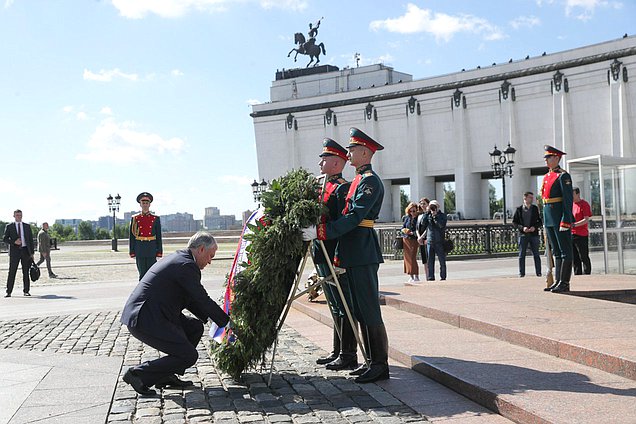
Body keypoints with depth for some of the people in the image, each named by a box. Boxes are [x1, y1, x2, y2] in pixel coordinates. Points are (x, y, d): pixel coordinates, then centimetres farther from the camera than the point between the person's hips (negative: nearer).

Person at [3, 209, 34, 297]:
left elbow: (31, 240, 10)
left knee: (26, 272, 3)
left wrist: (32, 253, 4)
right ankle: (8, 292, -1)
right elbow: (4, 239, 3)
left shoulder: (27, 226, 11)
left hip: (25, 251, 2)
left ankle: (26, 291, 11)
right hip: (14, 251, -2)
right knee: (12, 272, -4)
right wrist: (14, 242, -15)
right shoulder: (9, 226, 6)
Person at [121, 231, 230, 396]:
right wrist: (227, 322, 1)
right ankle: (138, 374, -2)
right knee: (188, 356, -8)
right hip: (146, 321, -11)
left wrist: (209, 317, 18)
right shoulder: (187, 265, -14)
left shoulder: (178, 259, 18)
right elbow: (203, 300, -11)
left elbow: (190, 300, 24)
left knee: (196, 327, 16)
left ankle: (166, 375, 17)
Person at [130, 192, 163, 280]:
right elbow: (132, 236, 5)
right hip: (140, 250, 0)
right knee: (142, 273, 4)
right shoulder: (135, 219, 5)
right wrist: (132, 252, 0)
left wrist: (159, 252, 0)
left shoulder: (155, 218, 5)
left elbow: (159, 236, 5)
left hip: (152, 249, 0)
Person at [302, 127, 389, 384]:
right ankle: (373, 361, 19)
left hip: (363, 254, -10)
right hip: (354, 255, 10)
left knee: (369, 310, -6)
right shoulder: (358, 180, 19)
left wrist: (320, 232, -24)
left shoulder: (370, 181, -11)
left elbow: (353, 218, -21)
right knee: (359, 310, 12)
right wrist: (340, 256, 20)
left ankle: (381, 365, 0)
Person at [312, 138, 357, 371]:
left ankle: (348, 355, 3)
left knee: (343, 306, -3)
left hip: (336, 257, -10)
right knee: (335, 306, 15)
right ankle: (338, 352, 24)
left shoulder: (342, 188, -12)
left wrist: (338, 257, -22)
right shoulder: (325, 186, 17)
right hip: (323, 257, 10)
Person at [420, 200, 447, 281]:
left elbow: (442, 225, -15)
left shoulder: (442, 215, 1)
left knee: (442, 260, 3)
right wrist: (427, 213, -7)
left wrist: (435, 216, -15)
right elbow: (423, 223, -5)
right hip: (429, 241, 3)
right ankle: (430, 277, 9)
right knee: (430, 261, 4)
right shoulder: (428, 215, 11)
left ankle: (443, 277, 10)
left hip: (439, 241, -3)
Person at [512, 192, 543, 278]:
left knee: (536, 254, 3)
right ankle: (521, 273, 7)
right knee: (522, 255, 1)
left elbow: (540, 221, 10)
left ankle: (538, 272, 8)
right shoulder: (519, 209, 3)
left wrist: (535, 227, -9)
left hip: (534, 234, 1)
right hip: (523, 235, -1)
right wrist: (522, 228, -12)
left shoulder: (535, 208, 7)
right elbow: (514, 222, 3)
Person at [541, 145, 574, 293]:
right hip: (549, 219, 9)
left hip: (560, 218, -9)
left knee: (565, 251, -3)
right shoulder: (546, 177, 17)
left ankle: (564, 283, -1)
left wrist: (566, 220, -21)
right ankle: (557, 281, 16)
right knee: (556, 252, 12)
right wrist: (545, 220, 19)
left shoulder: (563, 176, -9)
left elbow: (568, 200, -15)